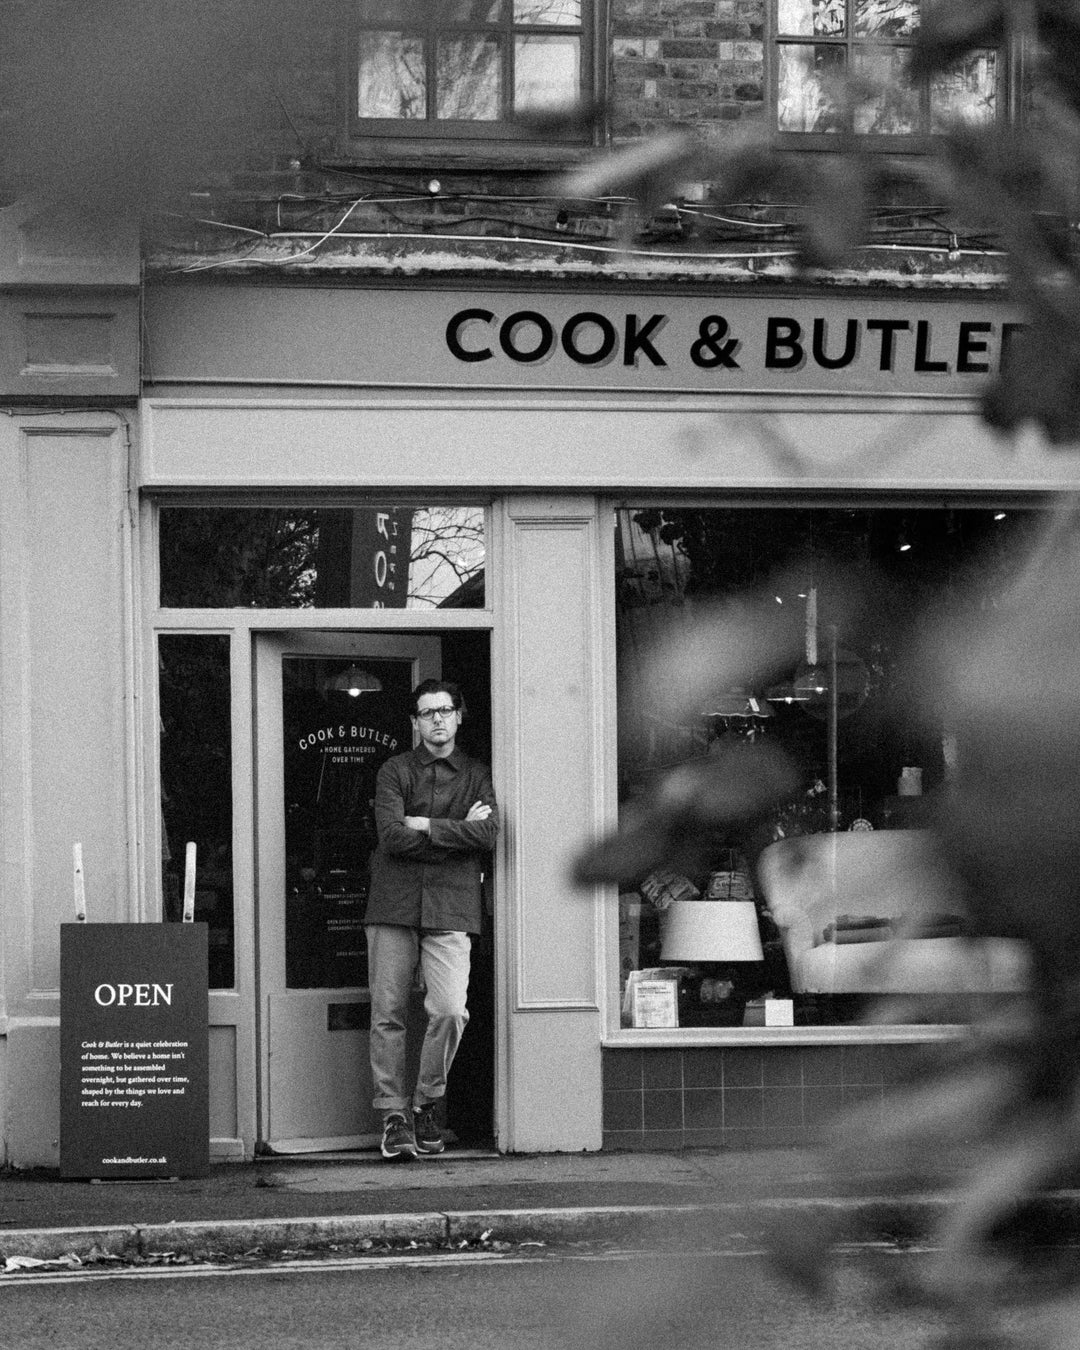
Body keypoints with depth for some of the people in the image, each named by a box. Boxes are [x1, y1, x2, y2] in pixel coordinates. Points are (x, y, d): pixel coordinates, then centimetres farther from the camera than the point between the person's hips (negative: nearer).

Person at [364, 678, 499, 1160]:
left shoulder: (477, 776, 13)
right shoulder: (395, 771, 8)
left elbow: (488, 834, -4)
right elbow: (392, 836, -7)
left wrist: (426, 826, -6)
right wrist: (460, 832, -3)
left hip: (451, 909, 0)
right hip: (394, 903, 0)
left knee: (450, 1011, -13)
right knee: (388, 1015, -2)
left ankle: (426, 1104, 7)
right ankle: (393, 1115, 6)